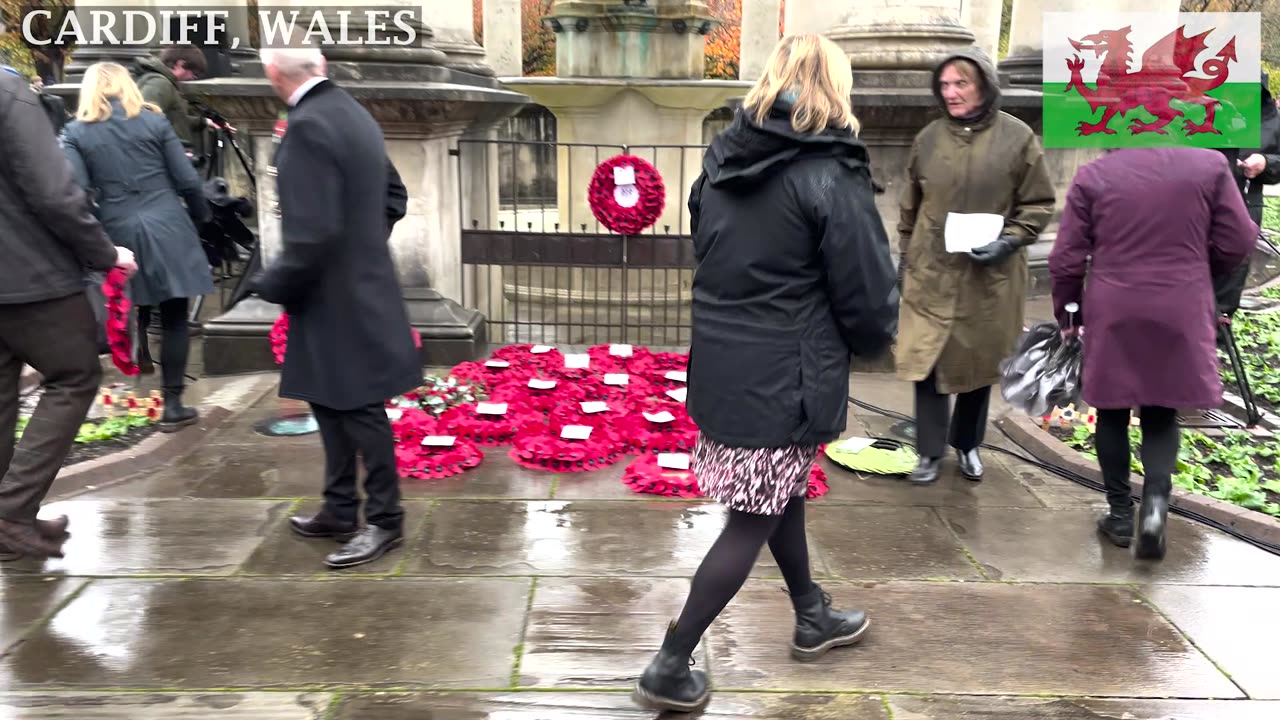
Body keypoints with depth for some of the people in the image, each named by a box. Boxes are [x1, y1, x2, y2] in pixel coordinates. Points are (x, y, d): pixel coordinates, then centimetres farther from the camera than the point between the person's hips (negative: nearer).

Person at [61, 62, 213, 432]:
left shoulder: (76, 131, 5)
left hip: (121, 234, 1)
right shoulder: (153, 120, 4)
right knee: (174, 319, 4)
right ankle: (172, 406, 6)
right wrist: (202, 216, 19)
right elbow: (187, 181, 2)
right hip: (167, 228, -1)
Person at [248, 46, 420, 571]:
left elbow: (314, 232, -25)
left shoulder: (308, 126, -21)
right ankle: (340, 510, 30)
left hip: (337, 297, -9)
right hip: (356, 285, 9)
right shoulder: (352, 113, 8)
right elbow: (393, 197, 18)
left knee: (359, 410, 3)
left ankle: (384, 521, 16)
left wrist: (273, 285, -11)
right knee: (332, 404, 18)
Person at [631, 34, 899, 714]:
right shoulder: (829, 176, -15)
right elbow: (868, 294, -12)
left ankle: (813, 617, 43)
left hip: (720, 365, 7)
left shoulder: (721, 158, 5)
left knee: (784, 492, 24)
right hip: (782, 378, -7)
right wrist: (874, 338, 9)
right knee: (752, 521, 5)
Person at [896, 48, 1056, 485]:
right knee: (927, 360, -1)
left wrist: (1008, 241, -16)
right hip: (931, 272, 2)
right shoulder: (929, 138, 3)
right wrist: (904, 256, 14)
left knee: (979, 362, 12)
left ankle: (968, 444, 31)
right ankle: (930, 451, 12)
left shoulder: (1017, 137, -6)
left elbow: (1039, 205, -2)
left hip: (990, 276, -1)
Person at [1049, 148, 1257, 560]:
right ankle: (1156, 500, -7)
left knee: (1113, 414, 14)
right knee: (1162, 414, 14)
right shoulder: (1210, 166, -3)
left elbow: (1066, 259, -5)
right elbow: (1238, 242, 2)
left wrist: (1067, 313, 10)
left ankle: (1120, 514, 19)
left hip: (1112, 315, -1)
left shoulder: (1093, 175, -6)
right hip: (1181, 314, 1)